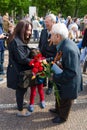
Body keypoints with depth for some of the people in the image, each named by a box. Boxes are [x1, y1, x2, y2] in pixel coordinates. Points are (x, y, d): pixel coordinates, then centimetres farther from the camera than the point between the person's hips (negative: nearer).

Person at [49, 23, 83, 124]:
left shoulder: (69, 49, -36)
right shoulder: (63, 44, -7)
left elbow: (71, 72, -34)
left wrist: (54, 77, -27)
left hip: (68, 83, -8)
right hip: (62, 79, 9)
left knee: (65, 100, 18)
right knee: (59, 96, 31)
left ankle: (62, 117, 43)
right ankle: (58, 110, 57)